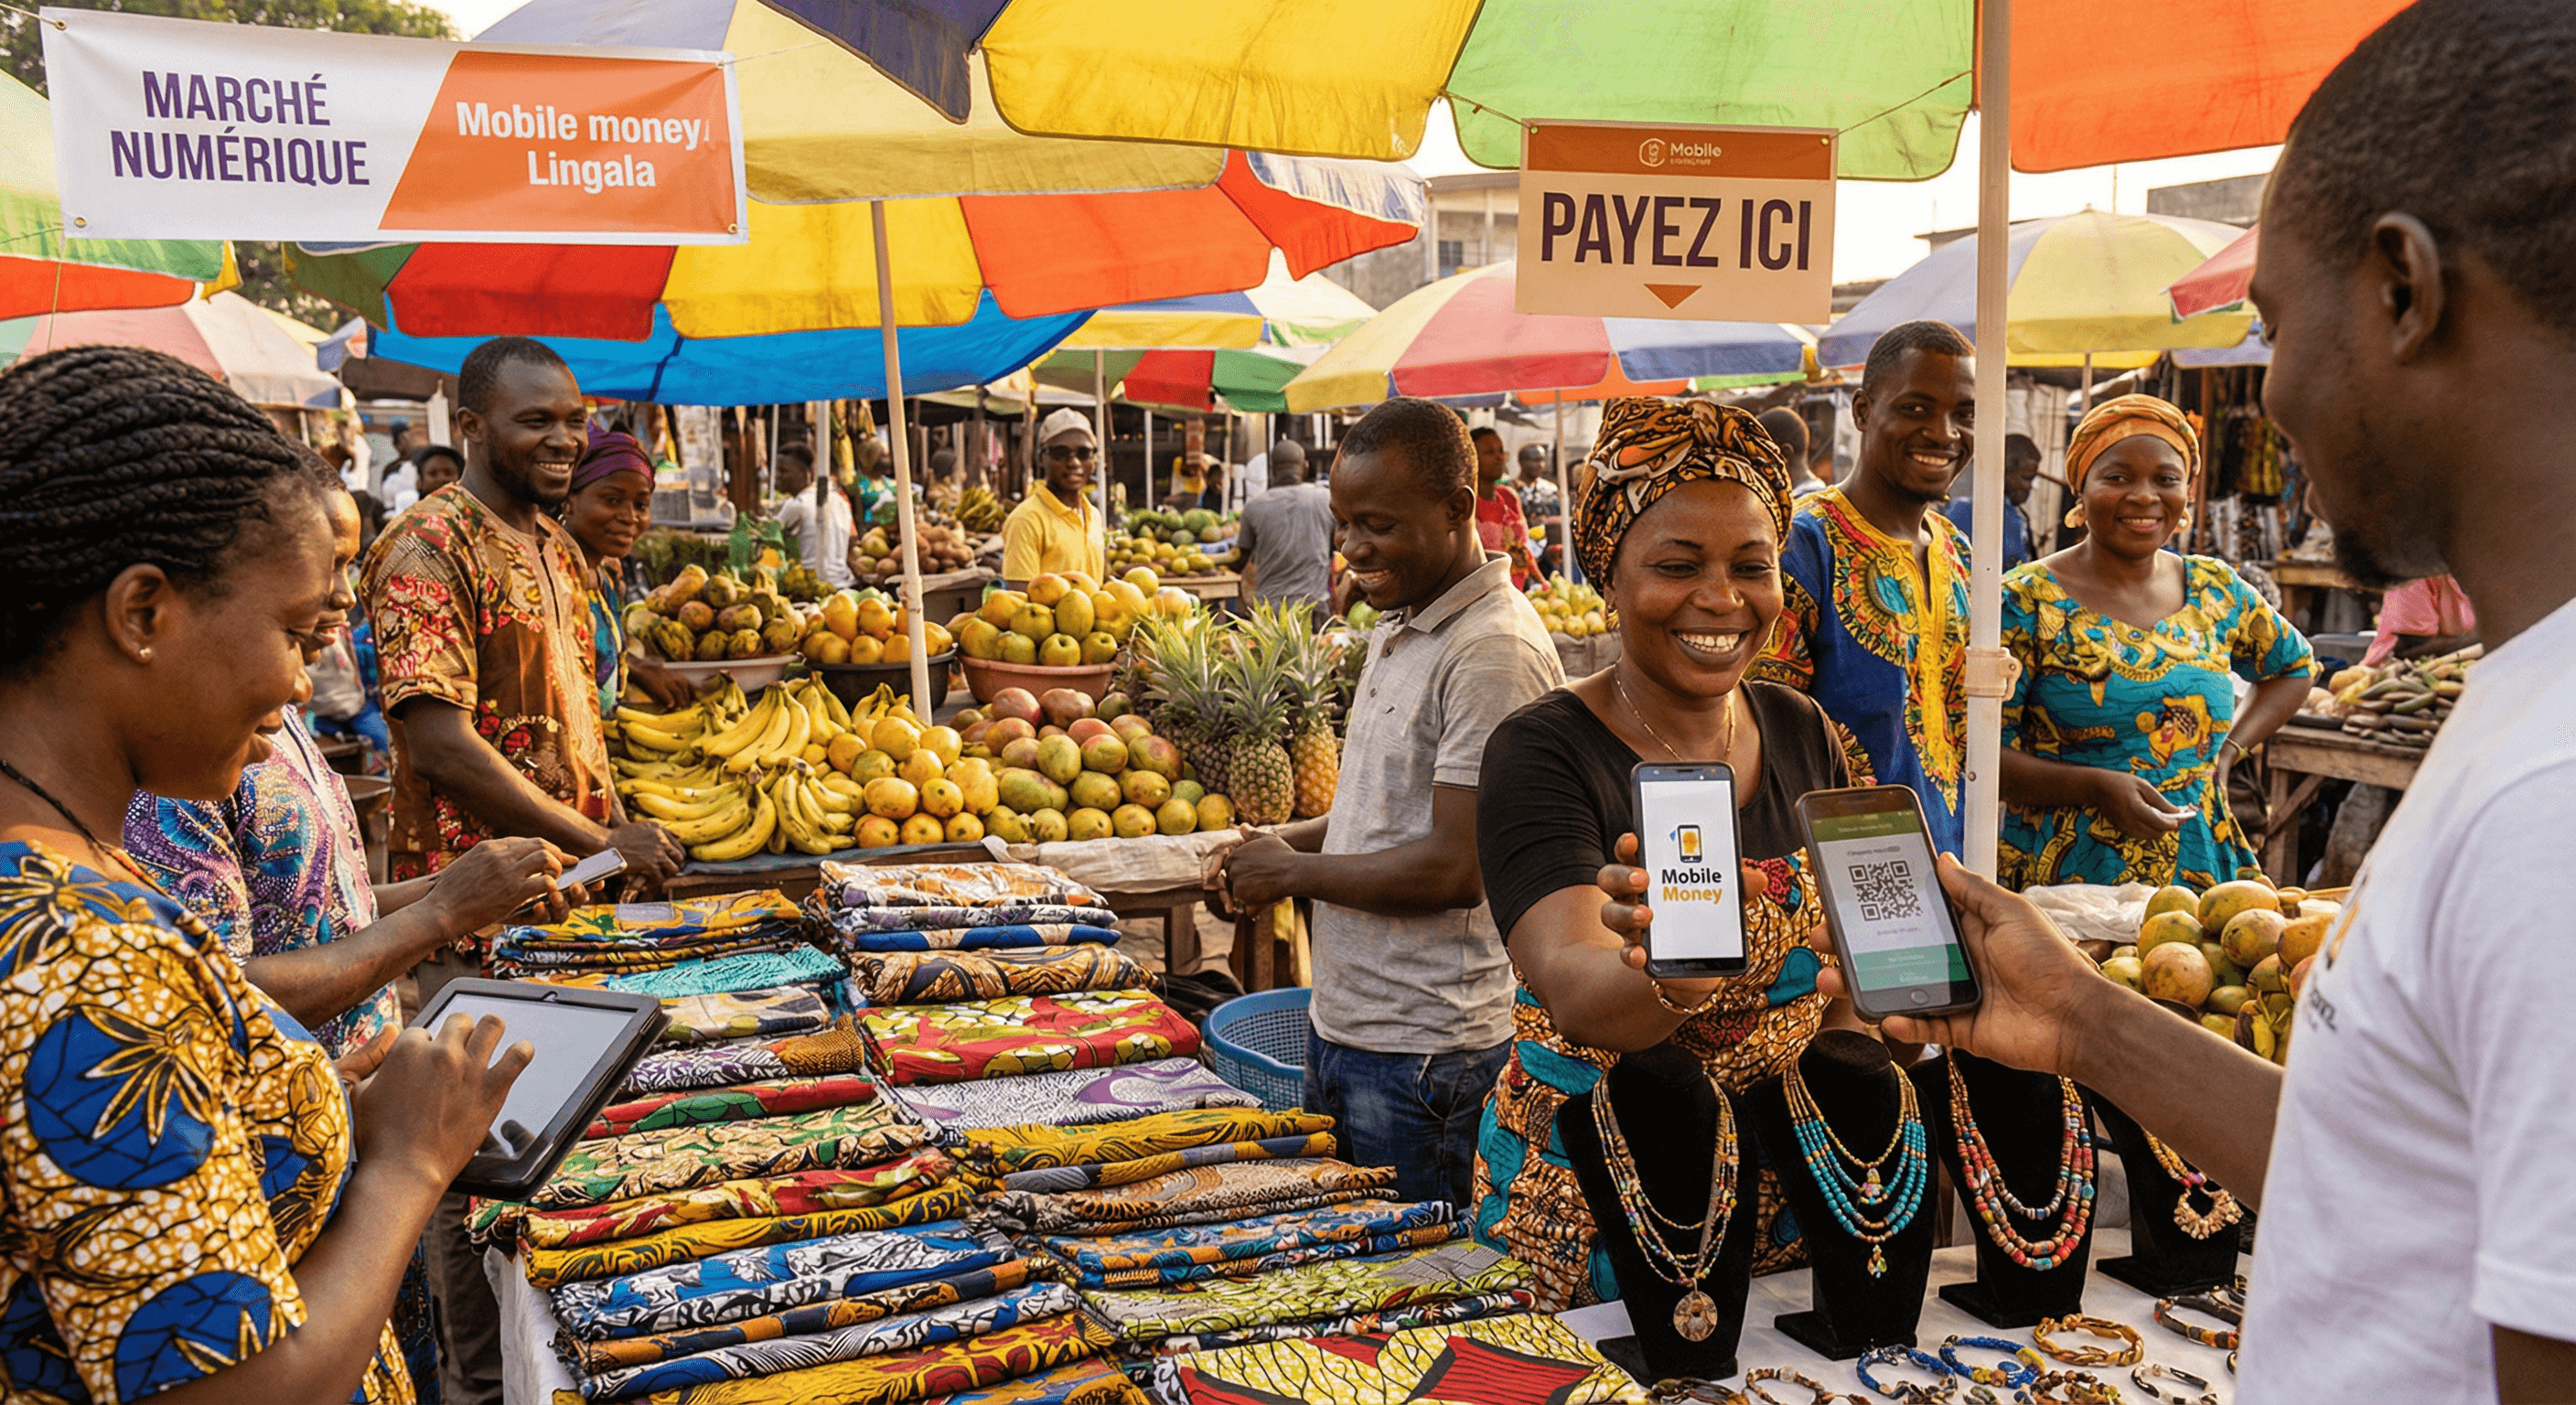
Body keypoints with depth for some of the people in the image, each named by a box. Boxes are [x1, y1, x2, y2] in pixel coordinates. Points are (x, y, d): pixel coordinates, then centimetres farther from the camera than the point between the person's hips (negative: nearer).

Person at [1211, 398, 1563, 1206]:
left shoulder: (1495, 650, -20)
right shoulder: (1399, 627, 12)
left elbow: (1459, 866, -24)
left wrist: (1294, 874, -12)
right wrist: (1292, 840, 5)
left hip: (1422, 1050, -9)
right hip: (1343, 1020, 9)